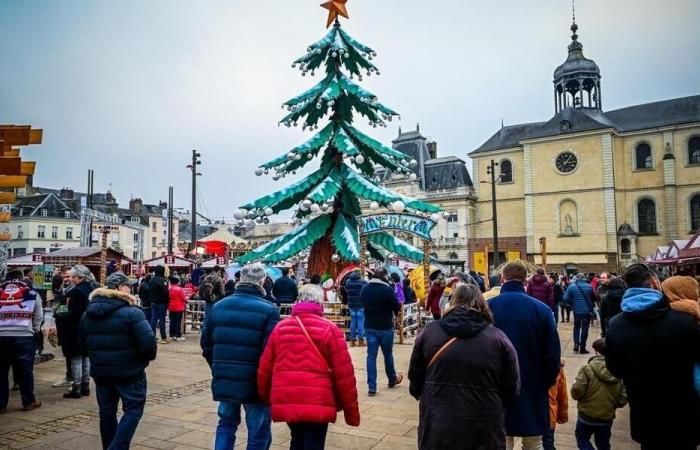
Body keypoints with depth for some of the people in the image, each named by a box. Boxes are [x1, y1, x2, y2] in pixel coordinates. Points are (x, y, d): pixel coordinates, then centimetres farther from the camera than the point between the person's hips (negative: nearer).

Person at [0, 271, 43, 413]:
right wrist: (33, 329, 20)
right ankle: (29, 401, 16)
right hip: (23, 337, -2)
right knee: (25, 370, 8)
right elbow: (38, 316, 7)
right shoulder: (31, 292, 6)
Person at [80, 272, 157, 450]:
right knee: (133, 410, 6)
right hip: (128, 371, -7)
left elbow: (83, 342, 17)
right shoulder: (131, 312, -17)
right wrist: (149, 356, -2)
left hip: (100, 371, 7)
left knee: (106, 412, 18)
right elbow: (148, 342, -22)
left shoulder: (89, 313, 7)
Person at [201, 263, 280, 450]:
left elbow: (206, 343, 8)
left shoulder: (218, 306, 3)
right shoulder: (269, 310, -14)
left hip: (224, 380, 5)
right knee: (258, 433, 10)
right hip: (255, 383, -4)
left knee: (226, 424, 24)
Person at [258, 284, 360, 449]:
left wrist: (267, 398, 26)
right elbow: (344, 374, -6)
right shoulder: (329, 329, -5)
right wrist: (351, 412, 3)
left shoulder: (280, 327, 6)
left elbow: (265, 369, 10)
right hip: (318, 404, -4)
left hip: (285, 402, 4)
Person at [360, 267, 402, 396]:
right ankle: (392, 380, 34)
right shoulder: (388, 289, -18)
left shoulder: (364, 289, -2)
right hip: (386, 327, -3)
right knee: (388, 354, 14)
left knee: (371, 356, 5)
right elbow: (397, 308, -9)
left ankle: (371, 387, 3)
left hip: (369, 327, 3)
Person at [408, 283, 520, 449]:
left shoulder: (430, 331, -2)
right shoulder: (498, 339, -5)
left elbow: (414, 380, 6)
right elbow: (512, 390, 2)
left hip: (436, 430, 1)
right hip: (484, 433, -1)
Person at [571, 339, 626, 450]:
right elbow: (623, 400, -1)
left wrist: (574, 393, 3)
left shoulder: (588, 368, -17)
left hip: (588, 415, -4)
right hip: (607, 417, 4)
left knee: (582, 440, 17)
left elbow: (577, 391, -20)